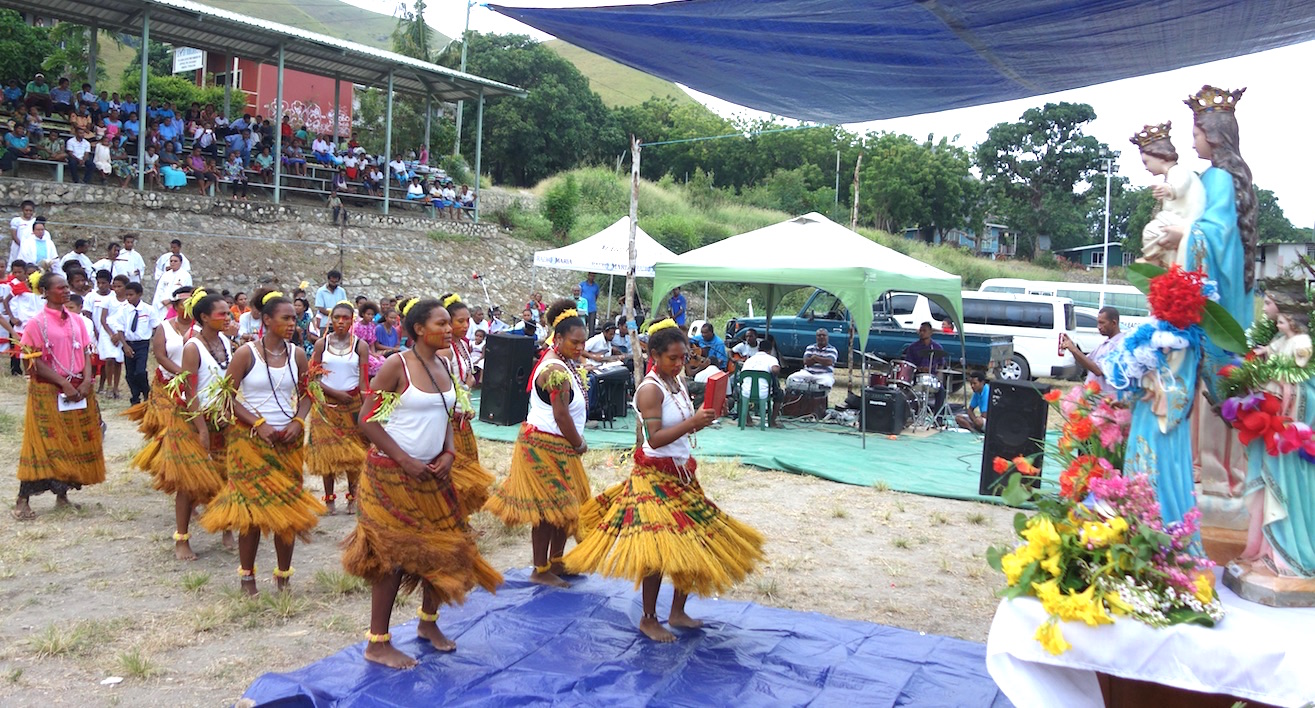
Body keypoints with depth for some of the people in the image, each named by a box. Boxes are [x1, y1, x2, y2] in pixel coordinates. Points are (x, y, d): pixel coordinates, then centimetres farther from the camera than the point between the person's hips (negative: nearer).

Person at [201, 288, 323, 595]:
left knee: (288, 505, 7)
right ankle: (246, 576, 18)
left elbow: (306, 394, 12)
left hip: (288, 441, 4)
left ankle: (284, 576, 20)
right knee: (252, 505, 2)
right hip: (250, 440, -4)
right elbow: (228, 395, -8)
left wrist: (298, 421, -6)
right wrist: (258, 423, -15)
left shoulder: (297, 354, 3)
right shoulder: (246, 353, -8)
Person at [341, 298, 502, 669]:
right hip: (392, 473, -7)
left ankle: (428, 623, 31)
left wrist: (449, 453, -1)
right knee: (395, 555, -2)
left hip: (431, 472, 7)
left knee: (443, 546, 11)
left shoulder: (443, 366, 6)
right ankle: (377, 644, 11)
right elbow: (368, 420, -15)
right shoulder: (396, 365, -15)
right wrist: (406, 461, -18)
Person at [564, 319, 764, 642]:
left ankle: (677, 612, 25)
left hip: (681, 473, 8)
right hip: (656, 476, -8)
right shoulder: (650, 389, -17)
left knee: (694, 541, 11)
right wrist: (693, 422, -29)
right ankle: (648, 619, 11)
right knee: (659, 551, -6)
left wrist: (702, 418, -7)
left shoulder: (677, 381, 7)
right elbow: (655, 438, -23)